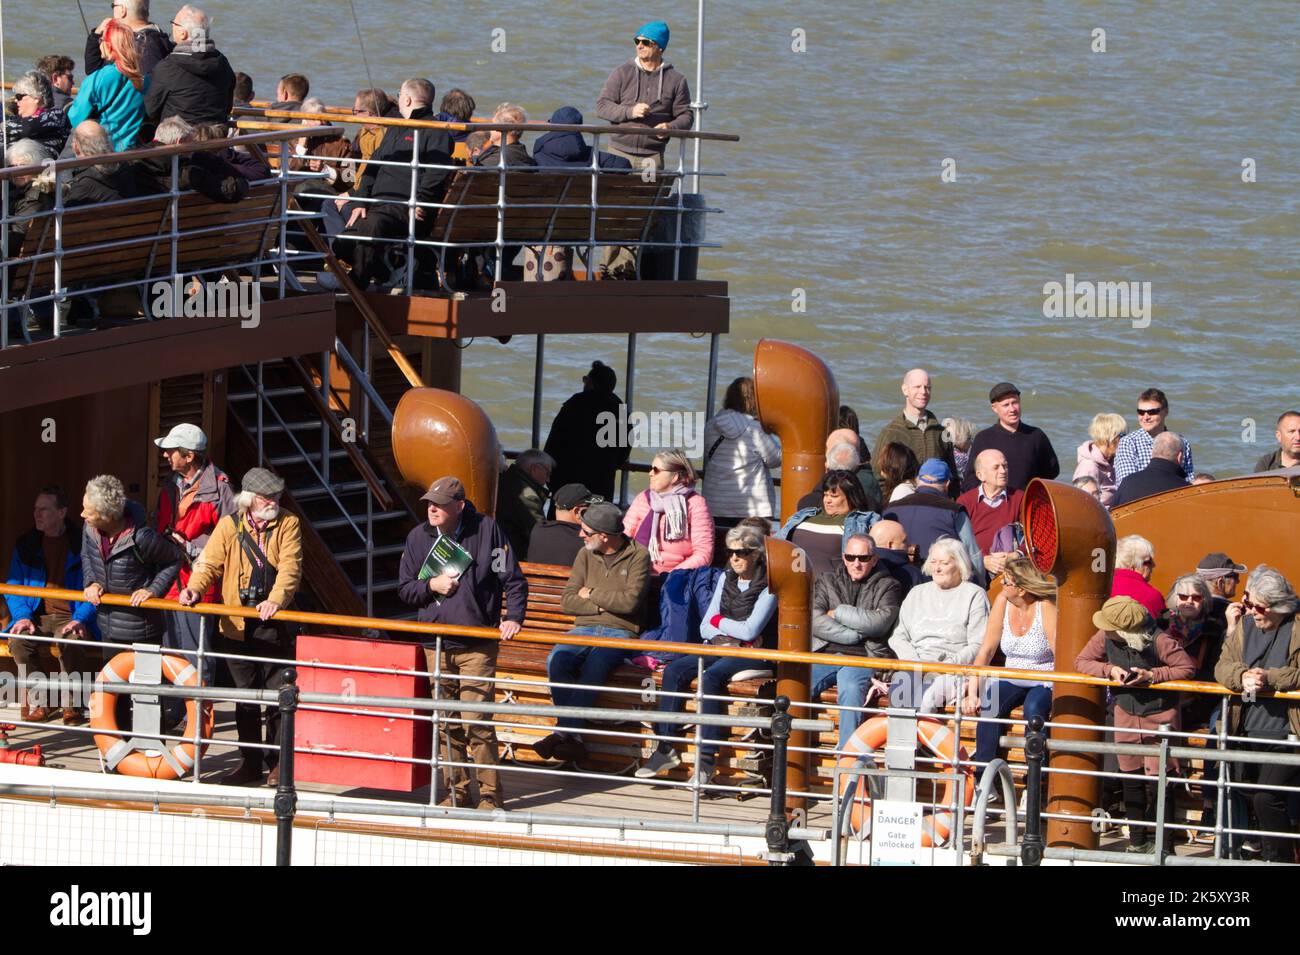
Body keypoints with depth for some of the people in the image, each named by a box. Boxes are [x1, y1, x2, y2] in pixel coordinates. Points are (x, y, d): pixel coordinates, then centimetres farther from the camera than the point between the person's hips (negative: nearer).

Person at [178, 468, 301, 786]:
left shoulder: (287, 524, 0)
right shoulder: (230, 526, 4)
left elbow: (290, 568, -11)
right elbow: (210, 563, -2)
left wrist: (276, 599, -28)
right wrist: (195, 588, -23)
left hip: (274, 627, -2)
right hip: (237, 626, 2)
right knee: (245, 697, 9)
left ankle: (277, 762, 9)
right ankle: (250, 762, 18)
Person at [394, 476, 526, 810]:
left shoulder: (486, 530, -3)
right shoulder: (419, 537, 7)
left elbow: (513, 580, -1)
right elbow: (404, 588, 12)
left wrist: (514, 617, -14)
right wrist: (432, 585, -7)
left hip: (477, 646, -4)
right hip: (436, 644, 4)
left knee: (477, 723, -10)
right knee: (448, 725, 6)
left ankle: (490, 794, -3)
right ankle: (457, 791, 15)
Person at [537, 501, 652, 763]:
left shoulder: (638, 556, -1)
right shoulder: (586, 555, 13)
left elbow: (630, 601, -13)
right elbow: (568, 601, 7)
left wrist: (592, 594, -2)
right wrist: (601, 605, -8)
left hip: (620, 631, -4)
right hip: (585, 628, 4)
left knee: (595, 664, -37)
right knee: (556, 660, -28)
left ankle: (564, 732, -35)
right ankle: (573, 736, -29)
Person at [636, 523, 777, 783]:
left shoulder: (768, 585, -8)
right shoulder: (726, 579, 13)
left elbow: (750, 630, -16)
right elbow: (705, 627, 10)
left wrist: (719, 621, -1)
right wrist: (731, 635, -9)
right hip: (721, 646, 7)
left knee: (711, 677, -33)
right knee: (674, 671, -16)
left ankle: (707, 760, -34)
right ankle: (666, 748, -18)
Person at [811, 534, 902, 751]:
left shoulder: (887, 586, 12)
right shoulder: (826, 582, 21)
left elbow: (879, 622, -6)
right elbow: (815, 622, 4)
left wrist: (838, 613, 2)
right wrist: (856, 635, -3)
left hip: (862, 659, -3)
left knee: (851, 690, -37)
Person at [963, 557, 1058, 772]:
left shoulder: (1046, 607, -16)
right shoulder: (1002, 601, -1)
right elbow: (987, 649, 1)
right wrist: (972, 691, -7)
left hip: (1045, 683, -4)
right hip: (1012, 682, 4)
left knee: (1033, 708, -36)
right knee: (988, 707, -27)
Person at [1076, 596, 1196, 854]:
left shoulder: (1158, 640, -22)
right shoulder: (1105, 638, -9)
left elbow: (1188, 668, -15)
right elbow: (1081, 662, 1)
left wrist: (1152, 675, -24)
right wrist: (1110, 670, -16)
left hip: (1160, 715, -5)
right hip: (1126, 714, 5)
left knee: (1157, 783, -6)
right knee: (1131, 782, 11)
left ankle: (1161, 844, 2)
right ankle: (1137, 841, 23)